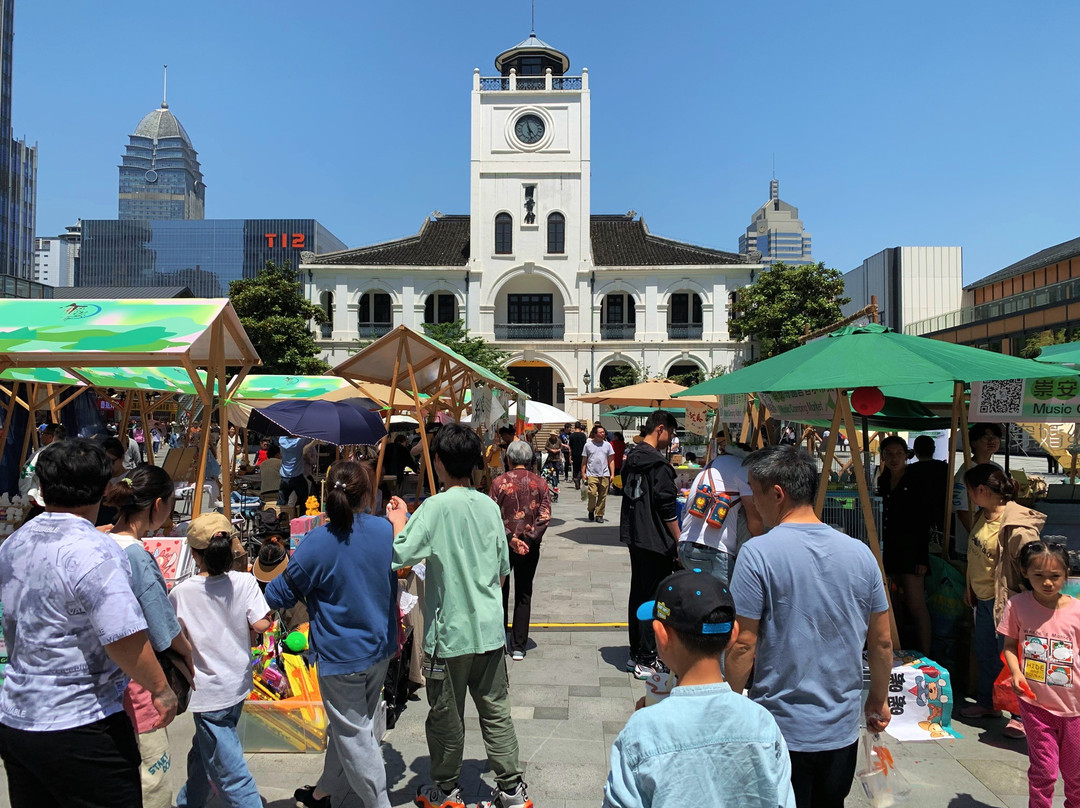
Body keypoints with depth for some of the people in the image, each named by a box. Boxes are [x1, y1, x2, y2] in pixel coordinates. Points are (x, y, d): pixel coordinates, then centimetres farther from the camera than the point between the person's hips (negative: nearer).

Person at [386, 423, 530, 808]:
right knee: (496, 711, 14)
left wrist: (399, 521, -7)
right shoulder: (490, 506, 2)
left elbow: (399, 556, -22)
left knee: (447, 717, 13)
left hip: (450, 632, -5)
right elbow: (503, 569, 9)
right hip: (491, 629, 5)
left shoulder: (435, 508, -17)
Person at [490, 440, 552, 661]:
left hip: (503, 544, -1)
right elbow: (545, 516, -10)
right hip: (530, 546, 1)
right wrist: (529, 538, -10)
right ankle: (518, 647, 12)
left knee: (500, 593, 14)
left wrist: (510, 538, -12)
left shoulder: (499, 482, -8)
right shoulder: (540, 483, -3)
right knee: (524, 595, 11)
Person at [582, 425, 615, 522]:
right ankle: (591, 511, 11)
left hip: (605, 475, 2)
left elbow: (611, 461, 12)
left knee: (602, 496, 1)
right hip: (592, 475, -2)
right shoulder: (588, 445, 6)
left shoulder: (607, 445, 10)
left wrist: (612, 474, 4)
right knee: (592, 494, -13)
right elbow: (584, 461, 9)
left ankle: (599, 515, 11)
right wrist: (583, 474, 2)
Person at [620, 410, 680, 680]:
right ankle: (647, 660, 7)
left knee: (637, 594, 16)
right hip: (656, 542, -9)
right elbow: (668, 510, -18)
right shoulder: (658, 465, -18)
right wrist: (680, 543, -12)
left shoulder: (631, 459, 9)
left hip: (634, 538, 9)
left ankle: (636, 653, 26)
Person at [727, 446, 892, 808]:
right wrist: (878, 701, 19)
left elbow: (742, 646, -17)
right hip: (842, 730, 5)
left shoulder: (757, 553, -18)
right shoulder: (860, 553, -2)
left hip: (781, 732, -4)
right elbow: (882, 642, 5)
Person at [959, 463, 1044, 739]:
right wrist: (970, 590, 20)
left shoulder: (1017, 525, -24)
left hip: (1005, 601, -9)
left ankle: (1021, 715, 16)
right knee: (985, 653, 19)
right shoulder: (983, 516, 5)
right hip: (984, 599, 9)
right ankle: (987, 703, 34)